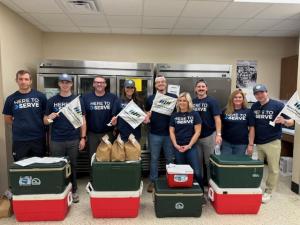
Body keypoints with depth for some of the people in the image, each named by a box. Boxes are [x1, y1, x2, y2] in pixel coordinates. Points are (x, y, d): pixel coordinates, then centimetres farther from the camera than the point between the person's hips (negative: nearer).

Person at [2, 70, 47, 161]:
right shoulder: (11, 98, 2)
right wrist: (20, 125, -1)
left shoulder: (40, 96, -1)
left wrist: (38, 125, -6)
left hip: (38, 139, -1)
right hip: (19, 140, 1)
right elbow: (7, 119, 10)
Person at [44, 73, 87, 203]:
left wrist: (83, 137, -3)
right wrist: (50, 117, -16)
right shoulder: (52, 100, 5)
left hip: (73, 140, 0)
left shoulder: (77, 100, 3)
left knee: (73, 166, 10)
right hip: (56, 140, 1)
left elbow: (82, 120, 3)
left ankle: (74, 190, 24)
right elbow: (45, 121, 7)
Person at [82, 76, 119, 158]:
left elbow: (117, 113, 2)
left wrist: (115, 119, -19)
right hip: (92, 133, 0)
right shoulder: (86, 97, 1)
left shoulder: (113, 98, 1)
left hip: (108, 133, 0)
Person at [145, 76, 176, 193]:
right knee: (154, 158, 10)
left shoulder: (173, 97, 3)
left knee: (170, 158, 12)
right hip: (154, 133, 1)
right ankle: (153, 181, 22)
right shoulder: (150, 98, 7)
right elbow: (148, 113, 14)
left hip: (169, 133, 0)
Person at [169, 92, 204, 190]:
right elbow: (171, 131, 7)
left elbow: (197, 131, -3)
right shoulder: (174, 115, 7)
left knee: (196, 171, -6)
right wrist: (176, 145, -5)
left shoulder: (194, 114, 1)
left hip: (191, 146, -2)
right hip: (178, 147, 2)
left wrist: (189, 145, -9)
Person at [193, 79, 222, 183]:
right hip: (196, 136, 4)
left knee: (209, 162, 6)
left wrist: (218, 134, -17)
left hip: (209, 136, -4)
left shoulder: (212, 101, -4)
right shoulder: (192, 101, 6)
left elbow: (217, 118, -8)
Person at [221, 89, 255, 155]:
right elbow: (220, 126, 6)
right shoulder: (225, 111, 2)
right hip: (226, 143, 0)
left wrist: (251, 144, -3)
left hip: (241, 144, 0)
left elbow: (251, 128, 1)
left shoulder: (248, 112, 1)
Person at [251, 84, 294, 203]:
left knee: (273, 169, 9)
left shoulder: (278, 105, -9)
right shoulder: (254, 106, 4)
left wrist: (284, 121, -30)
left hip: (273, 142, -3)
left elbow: (291, 122, -7)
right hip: (257, 143, 4)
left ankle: (268, 192, 25)